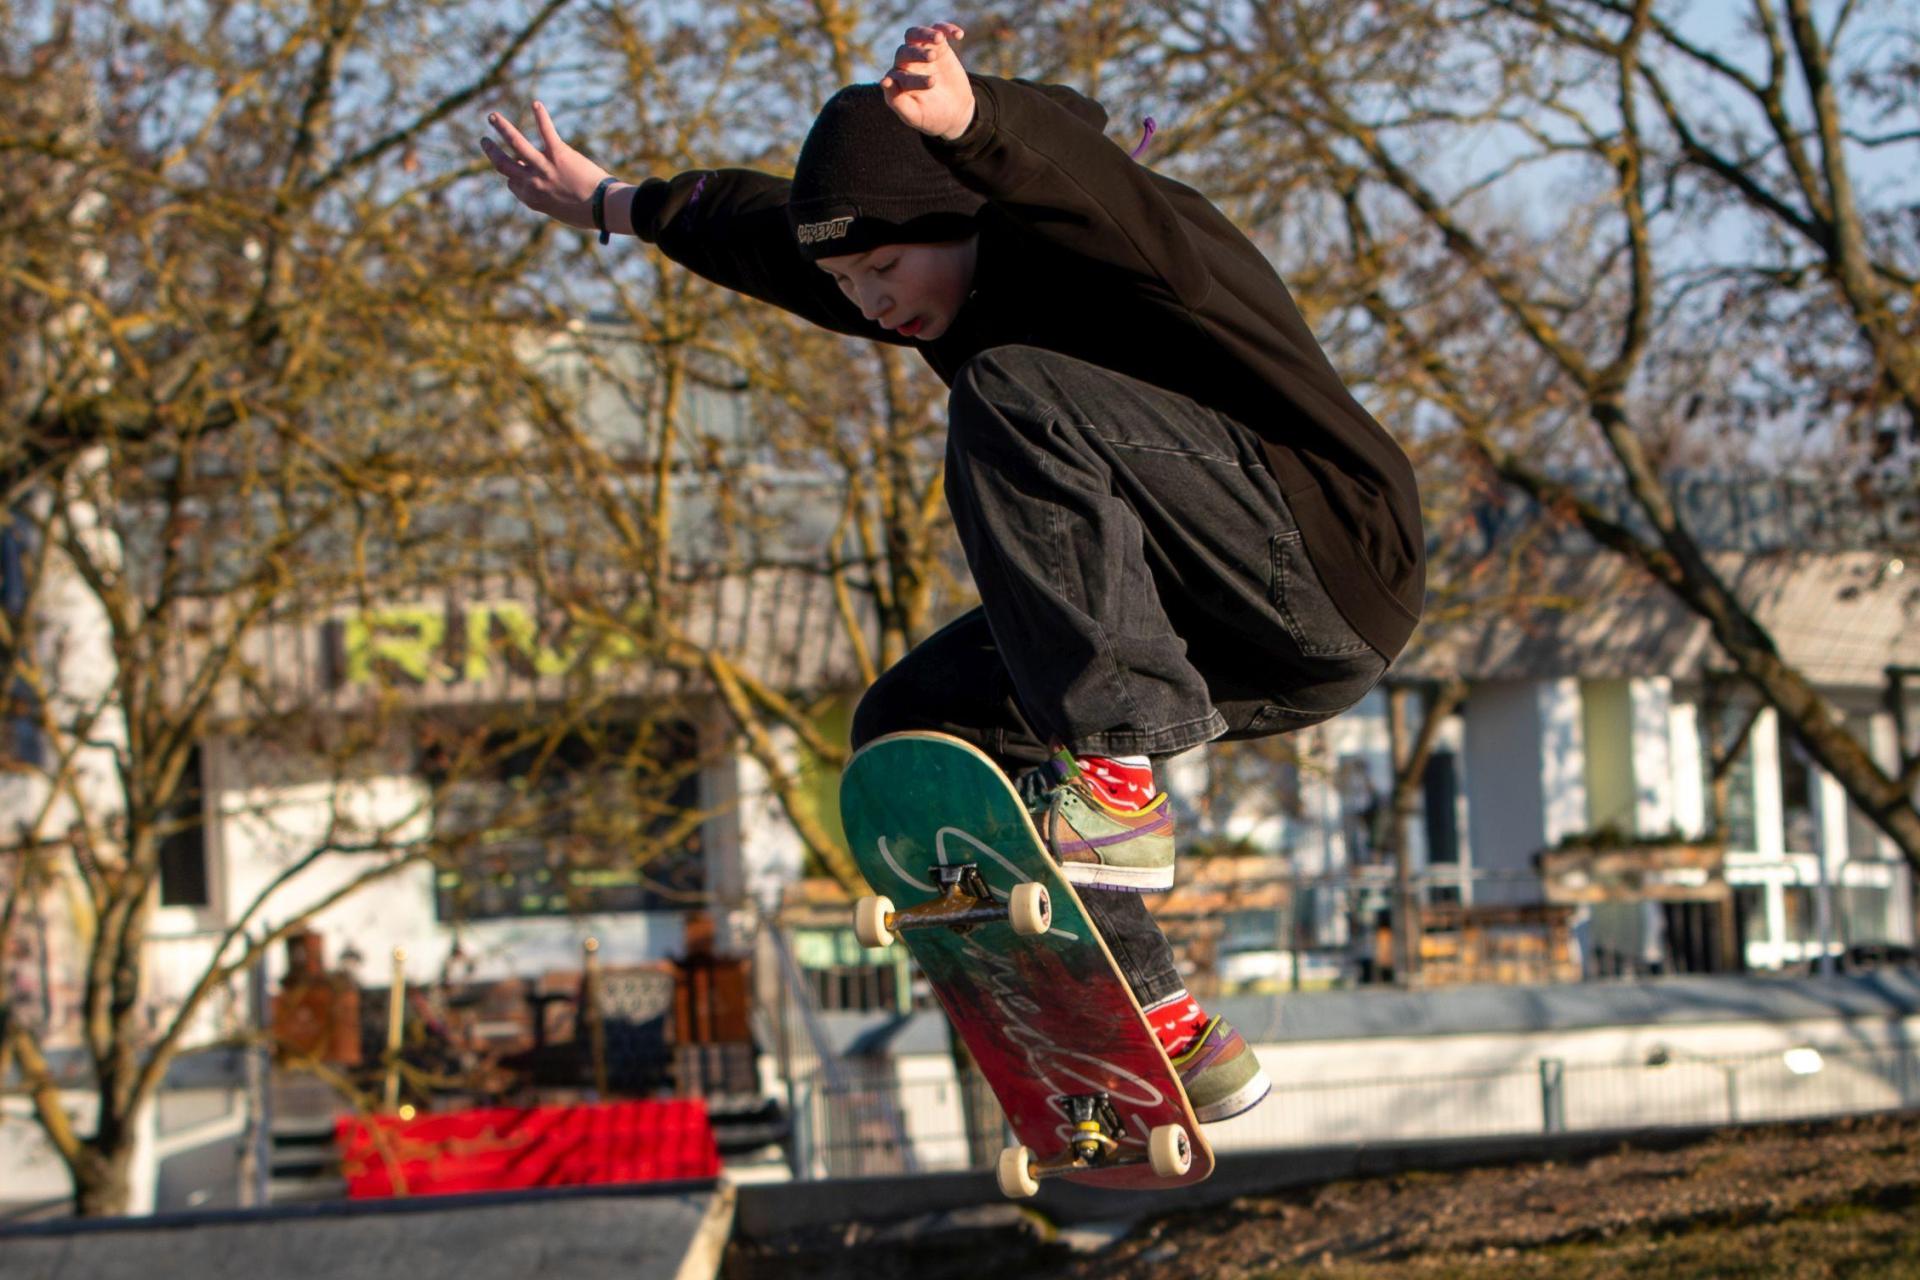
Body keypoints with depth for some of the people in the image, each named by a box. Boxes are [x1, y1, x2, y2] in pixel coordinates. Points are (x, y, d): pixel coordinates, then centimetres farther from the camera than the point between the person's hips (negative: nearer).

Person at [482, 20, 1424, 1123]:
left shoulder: (1095, 241, -16)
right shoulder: (969, 282, 10)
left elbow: (1090, 179, -42)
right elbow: (758, 231, 26)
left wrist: (969, 120, -62)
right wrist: (610, 203, 39)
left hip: (1329, 580, -9)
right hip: (1226, 650, 9)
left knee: (1009, 393, -24)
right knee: (910, 723, 3)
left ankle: (1114, 774, -26)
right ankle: (1158, 1033, -1)